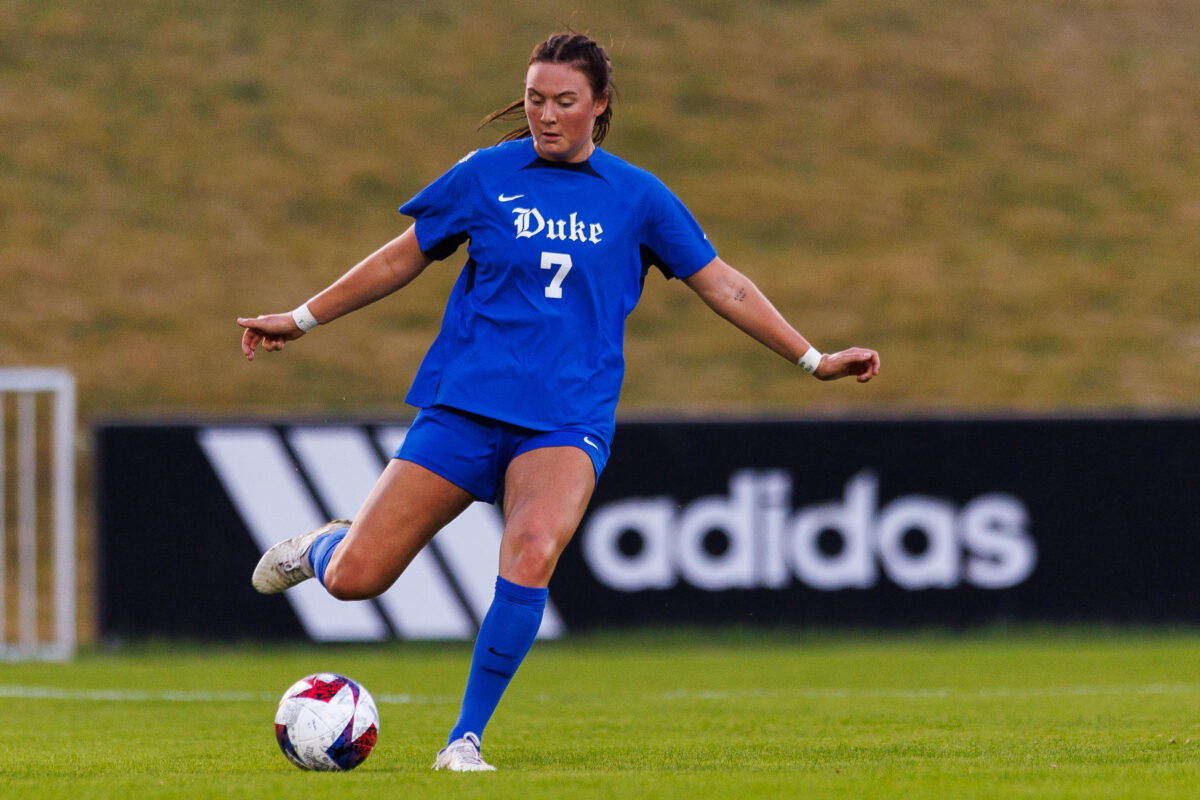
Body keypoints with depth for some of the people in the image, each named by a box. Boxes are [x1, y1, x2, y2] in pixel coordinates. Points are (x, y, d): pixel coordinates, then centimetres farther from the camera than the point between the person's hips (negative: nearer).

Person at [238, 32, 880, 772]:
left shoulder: (636, 196, 6)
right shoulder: (485, 176, 4)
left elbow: (725, 286, 12)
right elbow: (402, 260, 16)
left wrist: (813, 359, 10)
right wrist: (303, 319, 18)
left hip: (567, 421, 0)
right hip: (465, 405, 0)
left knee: (533, 553, -31)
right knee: (356, 579, -7)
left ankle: (466, 739, -20)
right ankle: (324, 547, 32)